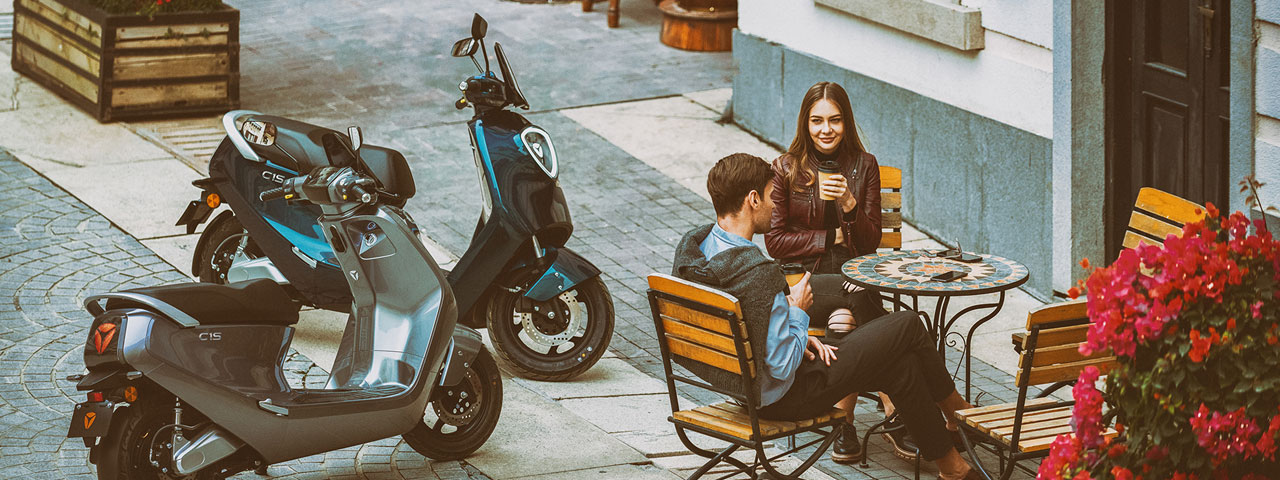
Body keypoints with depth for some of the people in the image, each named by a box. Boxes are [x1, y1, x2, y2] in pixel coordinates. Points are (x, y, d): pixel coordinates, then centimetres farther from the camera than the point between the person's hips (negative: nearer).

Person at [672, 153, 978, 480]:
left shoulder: (693, 246, -5)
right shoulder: (759, 273, -34)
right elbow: (782, 367, -29)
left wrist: (792, 333, 3)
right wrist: (797, 312, -12)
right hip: (781, 397, -9)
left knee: (902, 363, 20)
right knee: (907, 326, 6)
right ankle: (954, 407, 31)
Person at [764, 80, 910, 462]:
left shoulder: (864, 166, 6)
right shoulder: (787, 169, 2)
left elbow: (871, 241, 3)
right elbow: (775, 241, 2)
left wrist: (849, 205, -15)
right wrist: (830, 237, -4)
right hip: (804, 278, -1)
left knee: (845, 318, -35)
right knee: (849, 312, -34)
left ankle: (845, 422, -33)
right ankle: (893, 413, -32)